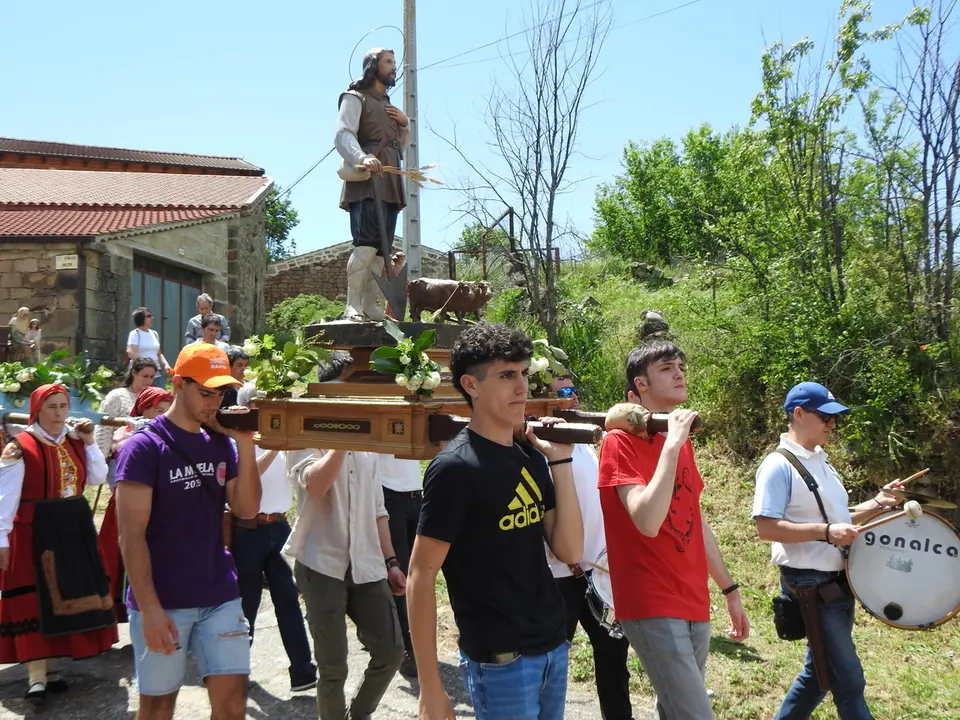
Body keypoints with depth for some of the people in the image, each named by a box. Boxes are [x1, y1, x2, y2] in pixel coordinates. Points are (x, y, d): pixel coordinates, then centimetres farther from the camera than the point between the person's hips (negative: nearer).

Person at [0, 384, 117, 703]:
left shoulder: (74, 441, 8)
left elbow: (98, 478, 6)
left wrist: (89, 442, -3)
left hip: (74, 528, 6)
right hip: (35, 531, -6)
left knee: (63, 596, 11)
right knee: (35, 602, -3)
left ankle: (48, 667, 23)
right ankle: (36, 675, 1)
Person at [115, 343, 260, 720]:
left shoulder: (221, 443, 7)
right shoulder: (143, 447, -9)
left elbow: (247, 508, 0)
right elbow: (131, 535, -12)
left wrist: (245, 442, -8)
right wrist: (149, 607, -17)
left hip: (220, 597, 4)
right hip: (162, 602, -4)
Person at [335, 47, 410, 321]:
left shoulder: (388, 105, 31)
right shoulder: (356, 98, 6)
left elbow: (401, 147, 33)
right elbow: (343, 136, -11)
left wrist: (405, 125, 13)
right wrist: (361, 158, -32)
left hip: (389, 185, 8)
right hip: (366, 182, -8)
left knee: (381, 249, 1)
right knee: (367, 243, -22)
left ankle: (370, 306, 0)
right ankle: (353, 306, -26)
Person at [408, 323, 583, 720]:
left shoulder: (532, 457, 3)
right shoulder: (455, 468, -16)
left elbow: (570, 551, 0)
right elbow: (420, 576, -14)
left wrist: (561, 460, -6)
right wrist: (430, 687, -14)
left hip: (554, 647, 7)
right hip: (500, 661, -6)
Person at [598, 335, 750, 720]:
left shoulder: (682, 440, 12)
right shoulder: (620, 441, -12)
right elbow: (648, 522, -26)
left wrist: (729, 589, 19)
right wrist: (672, 443, -24)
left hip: (694, 602, 8)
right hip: (652, 606, -8)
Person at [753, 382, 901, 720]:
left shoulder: (821, 461, 13)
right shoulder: (778, 465, -16)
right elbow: (766, 527, -23)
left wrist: (875, 505, 6)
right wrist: (826, 532, -27)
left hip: (840, 581, 9)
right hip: (810, 585, -9)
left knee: (821, 672, 17)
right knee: (849, 678, -2)